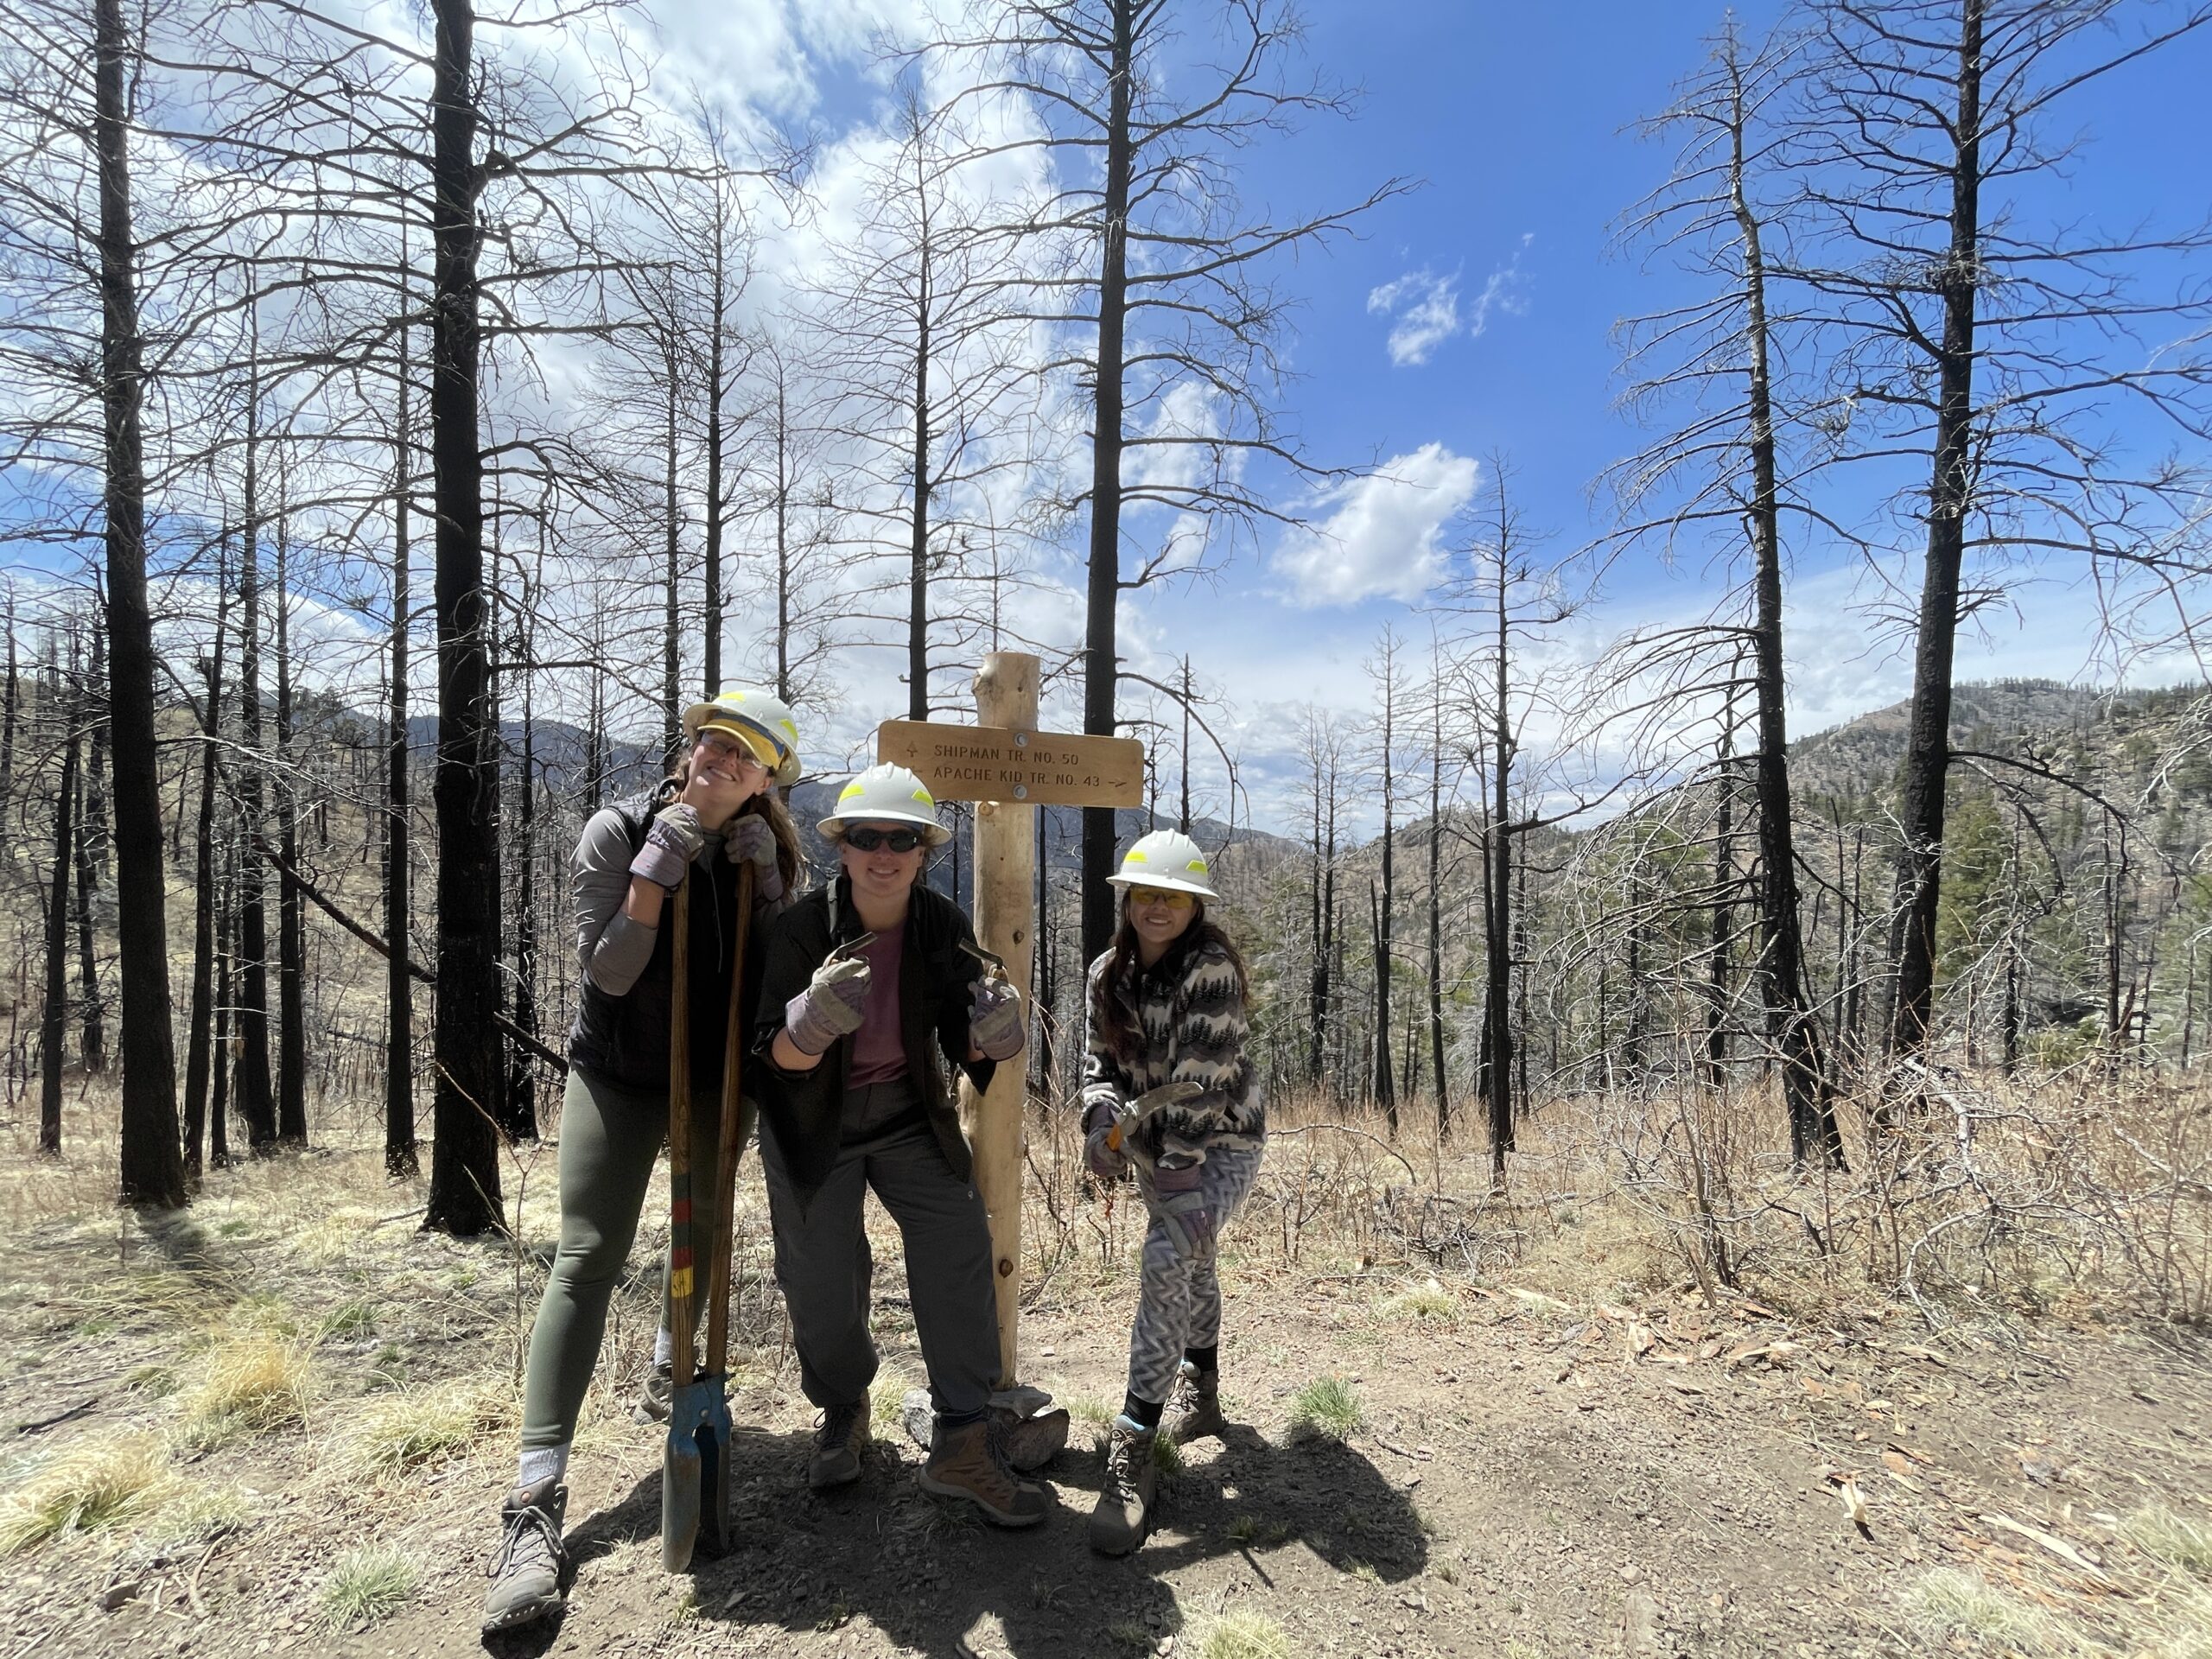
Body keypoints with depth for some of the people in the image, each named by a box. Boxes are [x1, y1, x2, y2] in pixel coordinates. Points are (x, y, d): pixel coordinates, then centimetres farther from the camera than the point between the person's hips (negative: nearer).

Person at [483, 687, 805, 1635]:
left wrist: (763, 879, -21)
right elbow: (607, 972, -21)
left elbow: (776, 972, -10)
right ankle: (536, 1503, -6)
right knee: (586, 1262, -10)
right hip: (618, 1070, -3)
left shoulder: (765, 849, -5)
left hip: (716, 1075, 4)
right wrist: (658, 868, -28)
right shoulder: (620, 831, -15)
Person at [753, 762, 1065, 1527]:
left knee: (960, 1246, -9)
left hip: (909, 1120, 2)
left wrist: (988, 1033, -31)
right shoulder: (804, 926, -21)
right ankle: (842, 1414, 34)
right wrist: (815, 1024, -44)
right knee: (821, 1287, 2)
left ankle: (963, 1440, 7)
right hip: (814, 1126, -2)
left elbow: (962, 1045, -7)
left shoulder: (942, 926, -13)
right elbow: (778, 1054, -21)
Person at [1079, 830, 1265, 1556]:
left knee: (1166, 1261, -23)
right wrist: (1101, 1123, -19)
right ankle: (1201, 1395, 46)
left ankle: (1133, 1453, -16)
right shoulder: (1107, 975, -2)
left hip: (1220, 1143, -6)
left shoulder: (1211, 968, -21)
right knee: (1192, 1266, 21)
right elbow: (1101, 1063, -1)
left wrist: (1181, 1168, -29)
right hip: (1154, 1145, 6)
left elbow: (1203, 1077, -26)